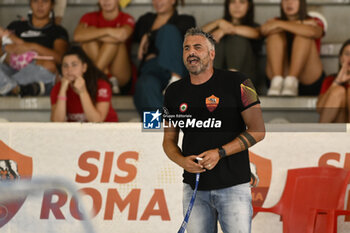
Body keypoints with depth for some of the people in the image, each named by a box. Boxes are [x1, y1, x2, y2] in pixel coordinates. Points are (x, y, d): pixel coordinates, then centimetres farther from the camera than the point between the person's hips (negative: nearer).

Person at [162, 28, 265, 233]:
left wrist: (220, 153, -14)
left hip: (233, 186, -4)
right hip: (194, 187, 4)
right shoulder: (175, 92, 10)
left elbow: (258, 131, -5)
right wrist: (182, 161, -5)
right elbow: (169, 140, 17)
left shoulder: (237, 83, -3)